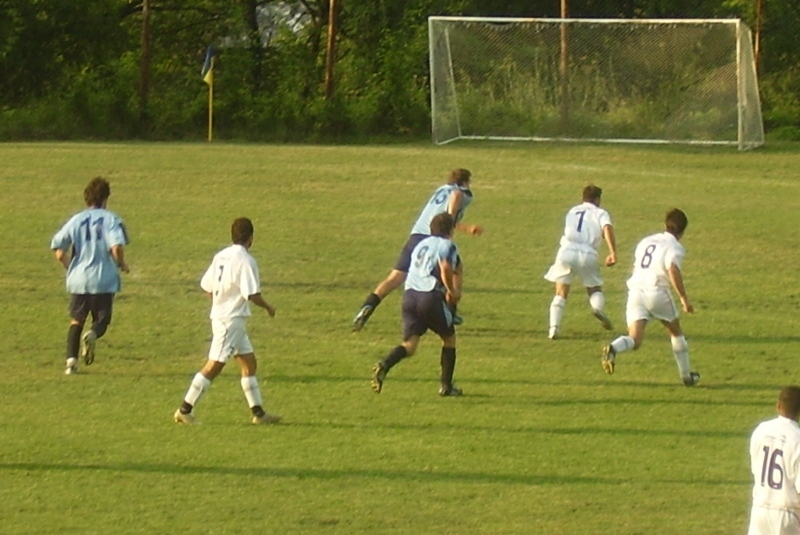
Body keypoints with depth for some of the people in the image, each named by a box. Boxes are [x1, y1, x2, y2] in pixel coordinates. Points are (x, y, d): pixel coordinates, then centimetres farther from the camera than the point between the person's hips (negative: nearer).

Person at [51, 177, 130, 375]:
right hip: (104, 280, -2)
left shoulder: (76, 220, 4)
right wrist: (121, 265, 1)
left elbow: (59, 252, 3)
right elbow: (116, 247, -19)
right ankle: (92, 335, -24)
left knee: (76, 321, 17)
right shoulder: (111, 219, -5)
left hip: (78, 279, 2)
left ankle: (71, 360, 1)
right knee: (101, 321, 11)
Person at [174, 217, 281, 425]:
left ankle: (258, 412, 18)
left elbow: (206, 286, 10)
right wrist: (268, 307, -2)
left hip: (219, 314, 9)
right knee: (214, 366, -6)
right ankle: (185, 410, -5)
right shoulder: (246, 261, -16)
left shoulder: (221, 256, 7)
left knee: (249, 362, 14)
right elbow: (252, 294, -20)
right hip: (232, 320, -9)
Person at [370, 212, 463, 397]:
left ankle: (384, 366, -31)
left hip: (410, 293, 5)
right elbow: (446, 267, -17)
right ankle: (446, 385, 19)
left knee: (410, 344, -1)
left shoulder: (421, 245, 26)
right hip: (431, 296, -5)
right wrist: (451, 290, -1)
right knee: (449, 338, 18)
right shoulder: (447, 246, 3)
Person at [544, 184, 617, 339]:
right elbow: (607, 229, -5)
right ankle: (597, 307, -17)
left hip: (567, 251, 2)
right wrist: (613, 253, -14)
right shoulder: (600, 213, 14)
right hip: (588, 254, -2)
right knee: (595, 290, 17)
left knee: (561, 294, 10)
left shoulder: (572, 211, 26)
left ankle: (554, 328, -7)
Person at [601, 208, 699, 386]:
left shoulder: (646, 241, 21)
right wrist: (684, 298, -16)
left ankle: (613, 349, -40)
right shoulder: (674, 247, 1)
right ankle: (687, 375, 29)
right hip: (656, 291, -4)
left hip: (635, 290, 4)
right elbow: (673, 270, -17)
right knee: (675, 331, 20)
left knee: (635, 340, -6)